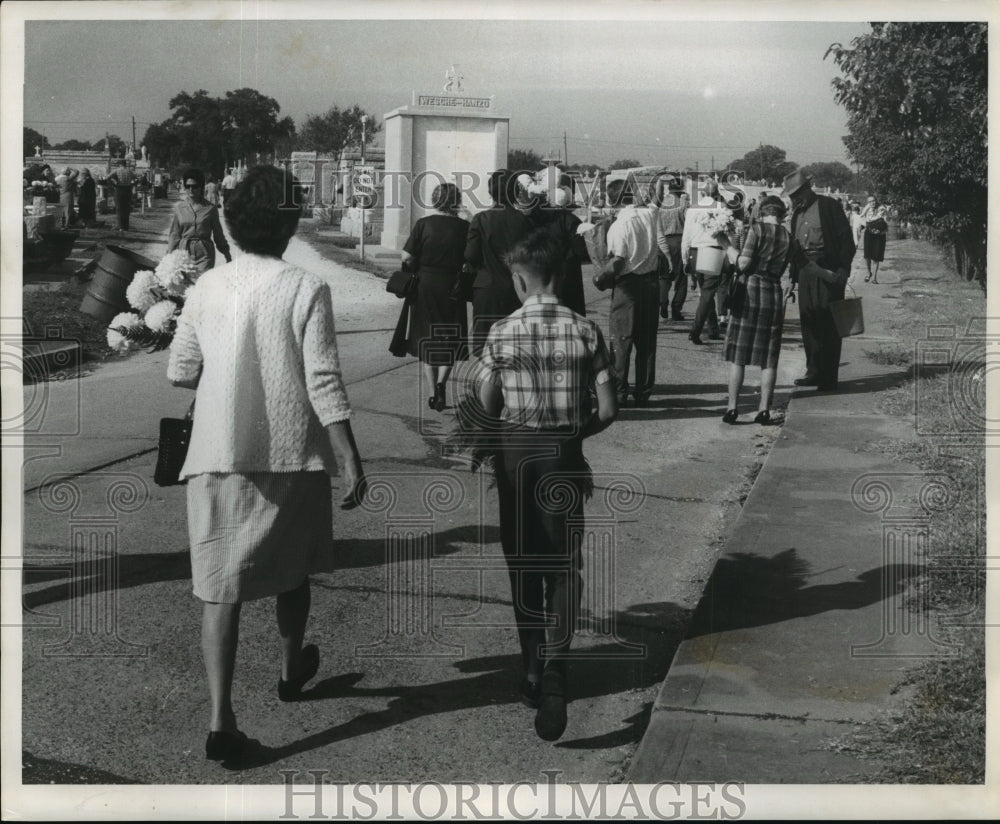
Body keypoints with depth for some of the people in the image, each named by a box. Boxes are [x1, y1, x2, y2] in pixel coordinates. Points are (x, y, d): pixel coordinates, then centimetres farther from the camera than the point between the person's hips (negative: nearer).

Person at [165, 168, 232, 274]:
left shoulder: (210, 209, 0)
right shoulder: (179, 207, 4)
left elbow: (218, 234, 9)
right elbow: (174, 234, 8)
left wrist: (227, 254, 12)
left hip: (204, 254, -2)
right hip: (184, 251, 2)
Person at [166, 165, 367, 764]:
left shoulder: (207, 288, 1)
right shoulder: (306, 290, -9)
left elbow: (180, 372, 6)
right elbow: (324, 384, -13)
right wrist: (352, 461, -8)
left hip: (217, 456, 2)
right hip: (292, 454, -1)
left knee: (220, 586, 2)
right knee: (291, 570, 21)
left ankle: (222, 719, -5)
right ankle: (292, 669, 43)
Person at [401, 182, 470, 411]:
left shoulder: (423, 224, -5)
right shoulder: (464, 227, -6)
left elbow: (407, 257, -7)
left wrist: (419, 271, 11)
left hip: (425, 287, 1)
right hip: (452, 288, -1)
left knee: (426, 339, 12)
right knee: (451, 338, 14)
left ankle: (433, 393, 13)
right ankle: (441, 381, -7)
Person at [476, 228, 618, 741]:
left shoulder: (501, 333, -6)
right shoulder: (585, 332, -5)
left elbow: (487, 407, -2)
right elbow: (607, 410, -4)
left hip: (515, 454, 0)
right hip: (565, 455, 0)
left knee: (523, 563, 13)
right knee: (564, 564, 5)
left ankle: (533, 670, 20)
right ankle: (555, 664, -17)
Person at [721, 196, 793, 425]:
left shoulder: (757, 229, -8)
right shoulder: (787, 236, 6)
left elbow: (743, 264, -12)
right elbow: (782, 268, 8)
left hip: (751, 291, -4)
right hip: (775, 293, 4)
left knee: (738, 354, 2)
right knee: (769, 358, 8)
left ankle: (732, 407, -1)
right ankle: (764, 409, 6)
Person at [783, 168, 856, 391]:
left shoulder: (829, 206, -4)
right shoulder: (797, 213, 15)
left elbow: (846, 238, -6)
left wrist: (843, 268, -14)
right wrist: (793, 275, 13)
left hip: (828, 270, -7)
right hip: (805, 271, 7)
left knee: (829, 325, -4)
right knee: (808, 323, 7)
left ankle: (829, 377, 0)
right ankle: (814, 372, 16)